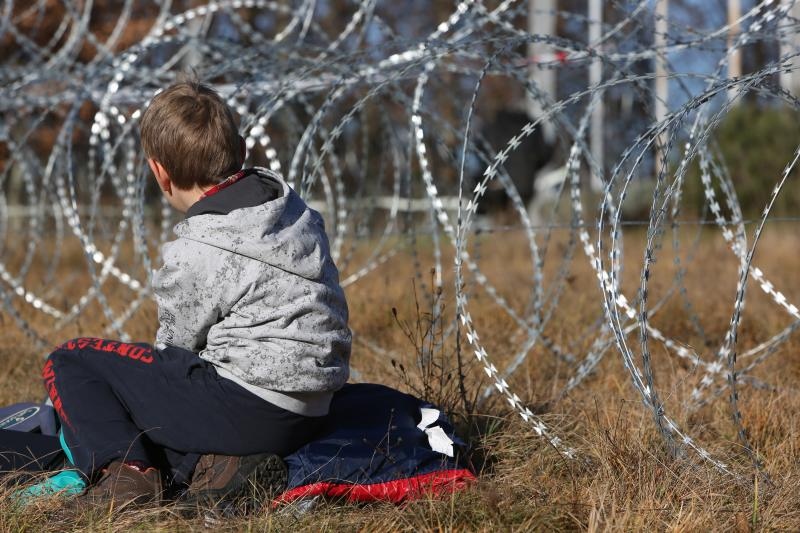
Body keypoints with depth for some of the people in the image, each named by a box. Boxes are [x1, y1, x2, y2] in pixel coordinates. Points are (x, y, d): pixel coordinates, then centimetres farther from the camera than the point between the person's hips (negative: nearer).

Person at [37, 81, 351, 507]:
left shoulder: (193, 256, -15)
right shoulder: (295, 208, 6)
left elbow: (176, 348, -1)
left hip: (245, 409, -8)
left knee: (69, 364, 5)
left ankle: (124, 468, -16)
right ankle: (211, 461, 5)